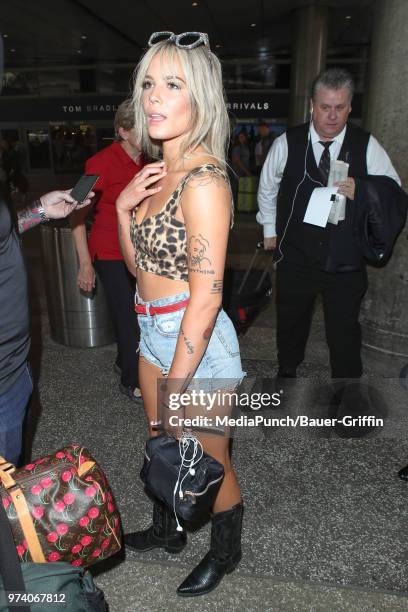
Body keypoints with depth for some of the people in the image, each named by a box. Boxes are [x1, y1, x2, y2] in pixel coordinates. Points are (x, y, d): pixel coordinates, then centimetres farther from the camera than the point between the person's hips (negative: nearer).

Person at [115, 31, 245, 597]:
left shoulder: (203, 179, -22)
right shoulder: (158, 172, 6)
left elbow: (206, 298, -24)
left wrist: (175, 388, -19)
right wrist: (124, 207, -5)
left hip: (197, 340, -8)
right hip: (155, 334, 9)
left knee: (208, 462, 15)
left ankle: (225, 552, 46)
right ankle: (167, 530, 55)